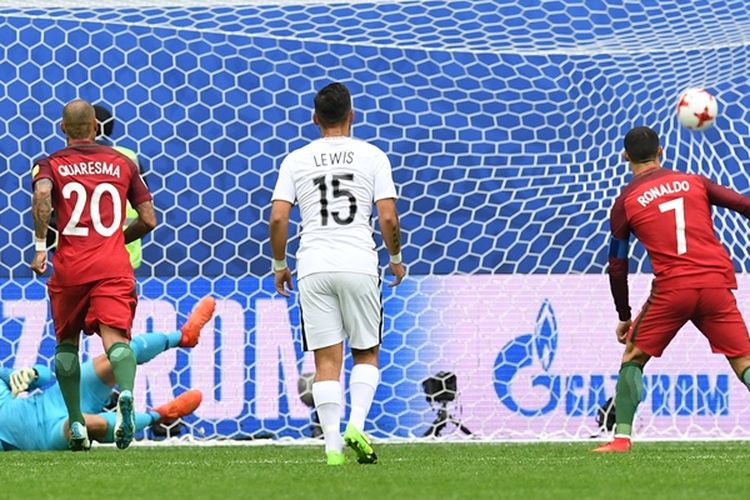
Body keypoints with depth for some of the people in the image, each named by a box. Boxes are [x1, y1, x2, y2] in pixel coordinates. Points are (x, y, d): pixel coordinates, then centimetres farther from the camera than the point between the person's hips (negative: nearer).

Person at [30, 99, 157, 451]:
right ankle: (126, 395, -43)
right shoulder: (123, 164, 14)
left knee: (66, 343, 18)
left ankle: (76, 423, 15)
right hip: (114, 266, 0)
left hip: (70, 267, 0)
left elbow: (41, 195, -17)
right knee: (115, 337, -13)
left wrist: (40, 245, -13)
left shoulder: (51, 164, 7)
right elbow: (149, 220, 11)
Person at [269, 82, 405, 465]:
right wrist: (395, 257, 15)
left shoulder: (296, 160, 7)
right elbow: (388, 218, -2)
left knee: (327, 360, 3)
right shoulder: (372, 156, 4)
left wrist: (279, 265, 13)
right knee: (366, 354, 12)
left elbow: (277, 218, -1)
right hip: (359, 262, -1)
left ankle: (333, 446, -5)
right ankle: (356, 426, -9)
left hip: (313, 267, 1)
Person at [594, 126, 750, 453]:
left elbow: (617, 267, 9)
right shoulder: (694, 182, 12)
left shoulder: (625, 203, 8)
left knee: (633, 357, 16)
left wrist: (624, 318, 19)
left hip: (671, 290, -1)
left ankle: (622, 436, 7)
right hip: (717, 283, 2)